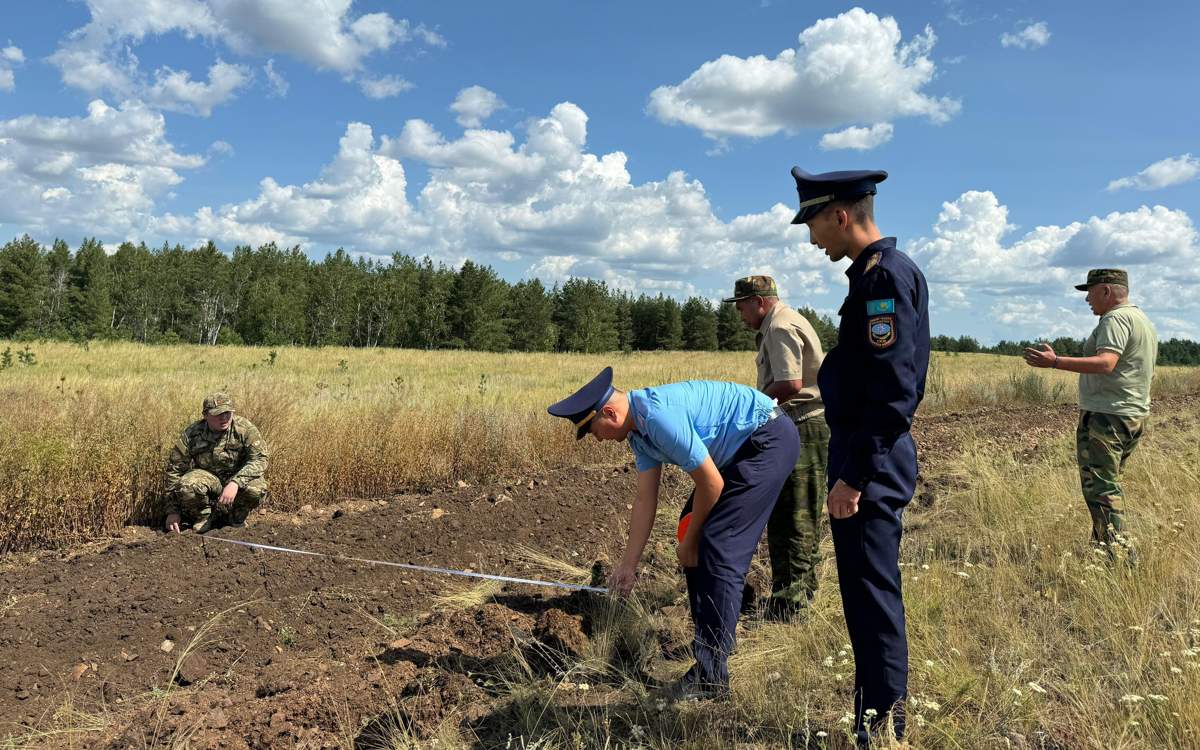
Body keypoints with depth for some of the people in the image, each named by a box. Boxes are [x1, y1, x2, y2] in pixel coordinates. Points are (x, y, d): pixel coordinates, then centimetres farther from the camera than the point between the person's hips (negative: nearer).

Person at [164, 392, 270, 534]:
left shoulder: (245, 428, -17)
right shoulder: (191, 433, -14)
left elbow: (259, 458, -24)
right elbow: (174, 470, -8)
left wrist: (235, 483, -40)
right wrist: (172, 511, -9)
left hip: (237, 478, 0)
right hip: (207, 478, 1)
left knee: (257, 487, -32)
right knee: (187, 484, -32)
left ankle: (236, 518, 1)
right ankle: (204, 518, -1)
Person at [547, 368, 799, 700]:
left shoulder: (658, 416, -27)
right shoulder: (639, 429, 5)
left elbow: (712, 484, -21)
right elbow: (645, 501, 11)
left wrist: (689, 543, -6)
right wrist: (628, 565, 14)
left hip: (768, 440, -11)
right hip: (741, 449, 11)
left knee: (719, 550, -14)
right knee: (691, 529, 15)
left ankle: (711, 676, -8)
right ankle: (710, 640, 29)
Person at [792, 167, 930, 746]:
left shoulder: (885, 275, -17)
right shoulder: (881, 271, 14)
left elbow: (891, 393, -24)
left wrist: (853, 477, -22)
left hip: (870, 462, -10)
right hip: (869, 455, 10)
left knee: (872, 594, -1)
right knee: (866, 589, 19)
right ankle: (877, 696, 33)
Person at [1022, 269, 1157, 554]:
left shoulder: (1116, 319, -13)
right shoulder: (1144, 321, 21)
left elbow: (1106, 363, -29)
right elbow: (1147, 373, 28)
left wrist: (1055, 362, -36)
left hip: (1105, 416, -11)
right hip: (1135, 415, 11)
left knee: (1100, 487, -10)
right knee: (1109, 484, 17)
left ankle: (1117, 552, -12)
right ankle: (1103, 542, 23)